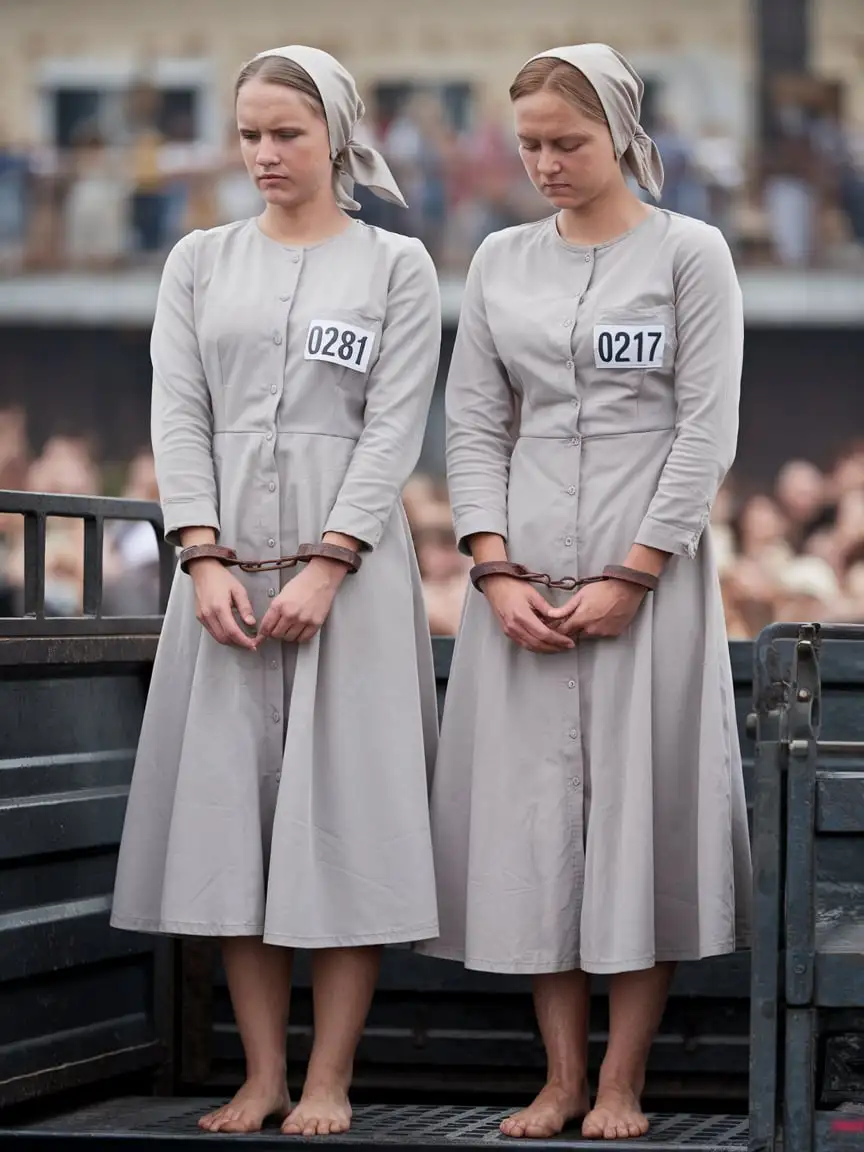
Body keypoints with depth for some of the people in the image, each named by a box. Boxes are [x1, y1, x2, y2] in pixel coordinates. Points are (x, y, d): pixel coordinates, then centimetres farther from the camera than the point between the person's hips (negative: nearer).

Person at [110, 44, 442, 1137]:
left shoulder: (396, 267, 4)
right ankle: (261, 1073, 5)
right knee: (228, 808, 0)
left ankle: (329, 1079, -1)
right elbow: (178, 414, 5)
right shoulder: (200, 261, 12)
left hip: (348, 560, -3)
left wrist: (326, 567, -14)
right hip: (226, 562, 3)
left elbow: (394, 429, -4)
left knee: (342, 811, -5)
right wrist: (204, 558, -8)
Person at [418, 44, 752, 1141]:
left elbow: (707, 429, -5)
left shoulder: (689, 253, 0)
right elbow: (474, 426, 9)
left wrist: (632, 576, -13)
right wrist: (497, 572, -4)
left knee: (641, 810, -3)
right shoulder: (500, 261, 11)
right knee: (532, 814, 2)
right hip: (525, 577, 4)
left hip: (649, 573, -3)